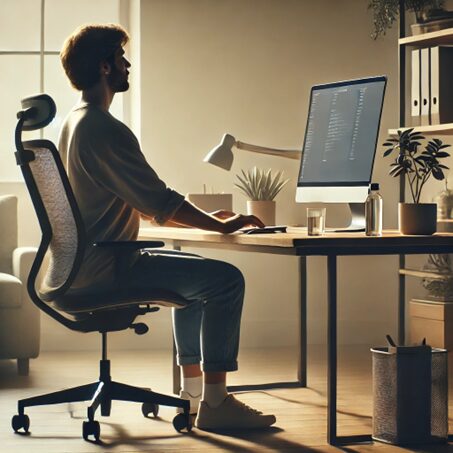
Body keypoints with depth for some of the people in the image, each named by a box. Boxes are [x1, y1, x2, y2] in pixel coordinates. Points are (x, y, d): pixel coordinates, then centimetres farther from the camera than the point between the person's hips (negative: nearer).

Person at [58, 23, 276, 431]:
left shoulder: (75, 123, 16)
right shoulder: (104, 130, -18)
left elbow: (141, 202, 20)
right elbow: (159, 202, -19)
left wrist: (206, 220, 16)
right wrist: (221, 226, -6)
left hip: (82, 264, 11)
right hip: (103, 269, -11)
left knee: (193, 269, 27)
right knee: (226, 279, -13)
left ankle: (193, 389, 28)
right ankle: (215, 403, -9)